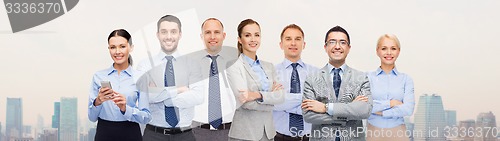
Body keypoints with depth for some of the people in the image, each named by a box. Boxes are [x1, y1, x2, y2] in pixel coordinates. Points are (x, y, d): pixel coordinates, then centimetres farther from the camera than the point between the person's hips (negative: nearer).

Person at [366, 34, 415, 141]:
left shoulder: (406, 79, 3)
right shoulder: (368, 77, 0)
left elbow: (408, 109, -10)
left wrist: (381, 112, -10)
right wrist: (390, 103, -12)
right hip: (374, 132, 0)